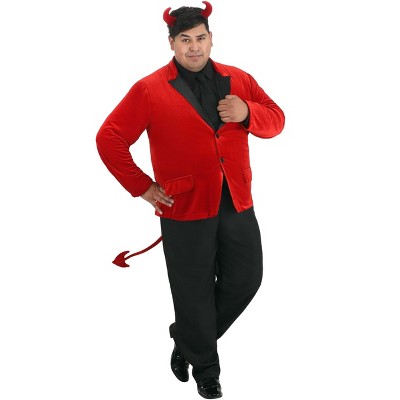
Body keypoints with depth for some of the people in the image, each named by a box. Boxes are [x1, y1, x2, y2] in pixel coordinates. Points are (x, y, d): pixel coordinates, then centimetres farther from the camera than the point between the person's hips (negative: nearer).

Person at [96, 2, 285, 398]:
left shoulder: (238, 80, 6)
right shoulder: (150, 90, -6)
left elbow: (275, 120, 9)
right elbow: (109, 139, -6)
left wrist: (248, 113, -13)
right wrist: (141, 186, -7)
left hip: (237, 202, 4)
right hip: (185, 208, -4)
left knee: (246, 279, 11)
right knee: (195, 294, 7)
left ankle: (187, 341, 34)